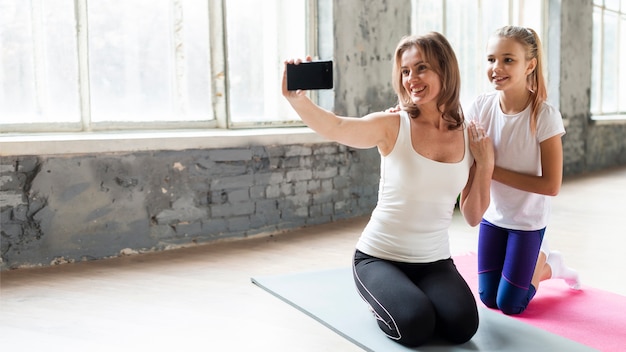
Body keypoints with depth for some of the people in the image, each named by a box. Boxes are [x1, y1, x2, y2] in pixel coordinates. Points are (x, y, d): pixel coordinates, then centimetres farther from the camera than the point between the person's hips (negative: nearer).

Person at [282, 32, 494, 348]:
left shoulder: (469, 137, -1)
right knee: (415, 325, -25)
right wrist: (295, 98, -52)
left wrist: (485, 164, -10)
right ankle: (382, 298, 11)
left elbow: (473, 217, 2)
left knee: (461, 326, -19)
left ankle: (413, 294, 14)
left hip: (434, 261, 4)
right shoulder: (392, 126, -12)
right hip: (378, 258, -3)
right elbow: (335, 127, -34)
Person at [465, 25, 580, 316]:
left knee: (510, 306, 2)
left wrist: (494, 171, -24)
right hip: (493, 216, 4)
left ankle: (546, 263, 29)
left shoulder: (545, 116, -24)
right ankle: (533, 262, 36)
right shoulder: (482, 106, -14)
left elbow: (551, 185, -21)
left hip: (528, 220, -3)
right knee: (488, 299, 10)